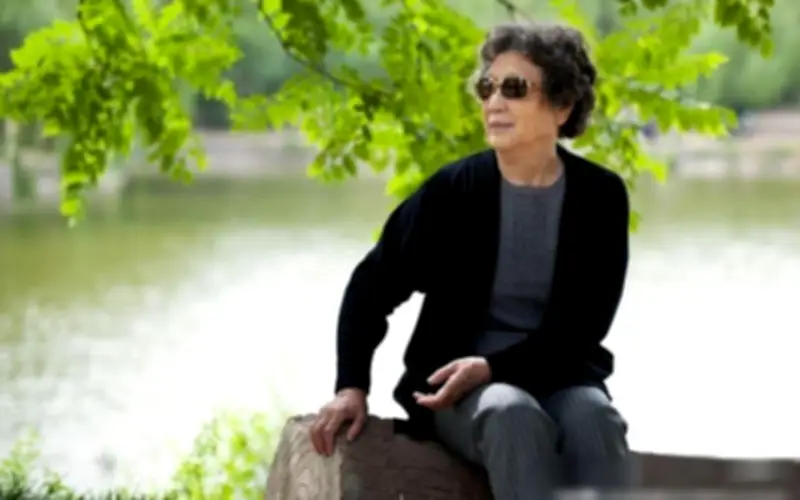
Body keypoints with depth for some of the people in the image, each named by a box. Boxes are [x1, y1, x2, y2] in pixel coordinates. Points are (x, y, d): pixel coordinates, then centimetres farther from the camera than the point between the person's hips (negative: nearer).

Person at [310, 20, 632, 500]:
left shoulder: (600, 196, -2)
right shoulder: (455, 190, -4)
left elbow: (585, 323, -7)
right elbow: (373, 286, 3)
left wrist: (493, 366, -20)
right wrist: (351, 387, -10)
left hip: (557, 377, 1)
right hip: (458, 389, -1)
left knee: (593, 417, -34)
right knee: (513, 414, -36)